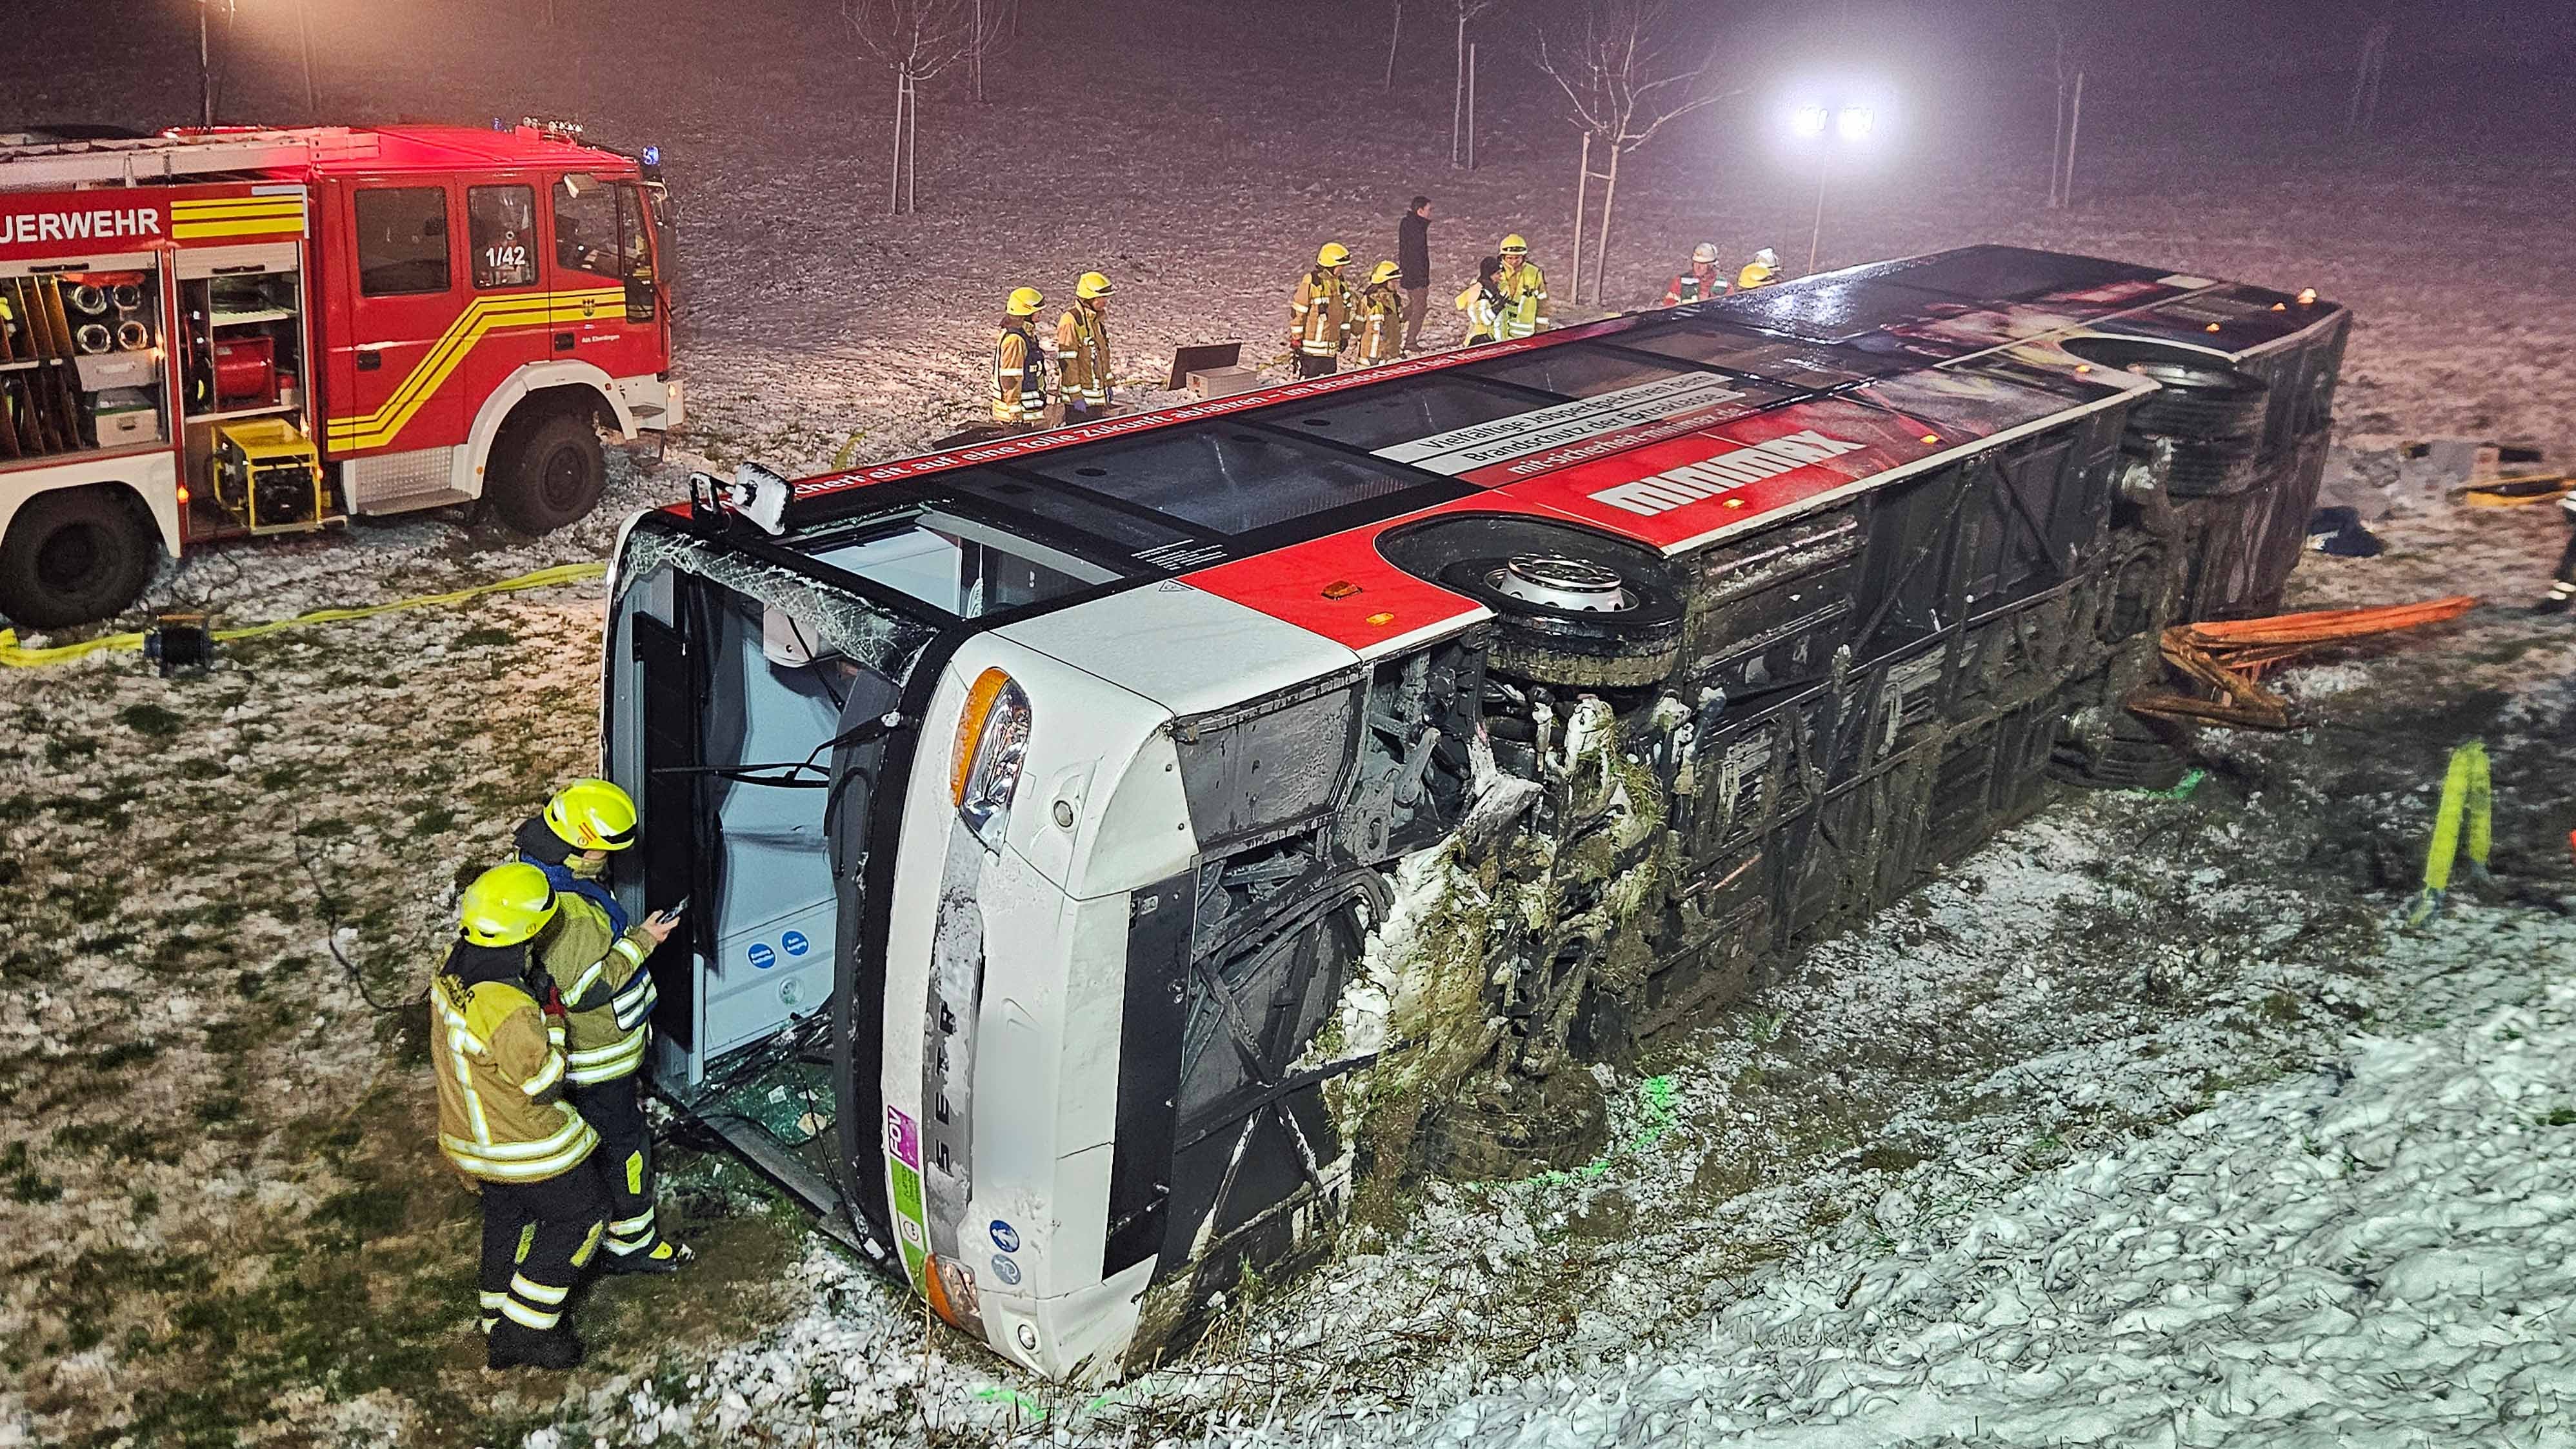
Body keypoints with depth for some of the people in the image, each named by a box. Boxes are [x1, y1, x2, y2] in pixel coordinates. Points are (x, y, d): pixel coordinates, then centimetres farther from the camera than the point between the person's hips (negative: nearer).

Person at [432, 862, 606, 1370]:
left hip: (472, 1132, 8)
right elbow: (544, 1086, -24)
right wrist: (553, 1022, -16)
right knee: (580, 1219, 11)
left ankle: (502, 1323, 44)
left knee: (507, 1220, 27)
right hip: (524, 1147, -8)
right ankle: (523, 1333, 17)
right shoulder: (511, 1011, -37)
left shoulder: (452, 971, -10)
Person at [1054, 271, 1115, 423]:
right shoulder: (1070, 322, -16)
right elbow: (1066, 361, -18)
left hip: (1096, 396, 9)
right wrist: (1075, 396, -19)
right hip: (1079, 398, -9)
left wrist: (1107, 385, 24)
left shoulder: (1097, 319, 13)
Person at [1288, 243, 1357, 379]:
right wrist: (1296, 339, -10)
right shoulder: (1311, 282, -14)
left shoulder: (1340, 282, 9)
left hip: (1332, 348, 7)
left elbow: (1344, 311, 19)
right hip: (1312, 347, -7)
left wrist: (1345, 335, 19)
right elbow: (1298, 312, -11)